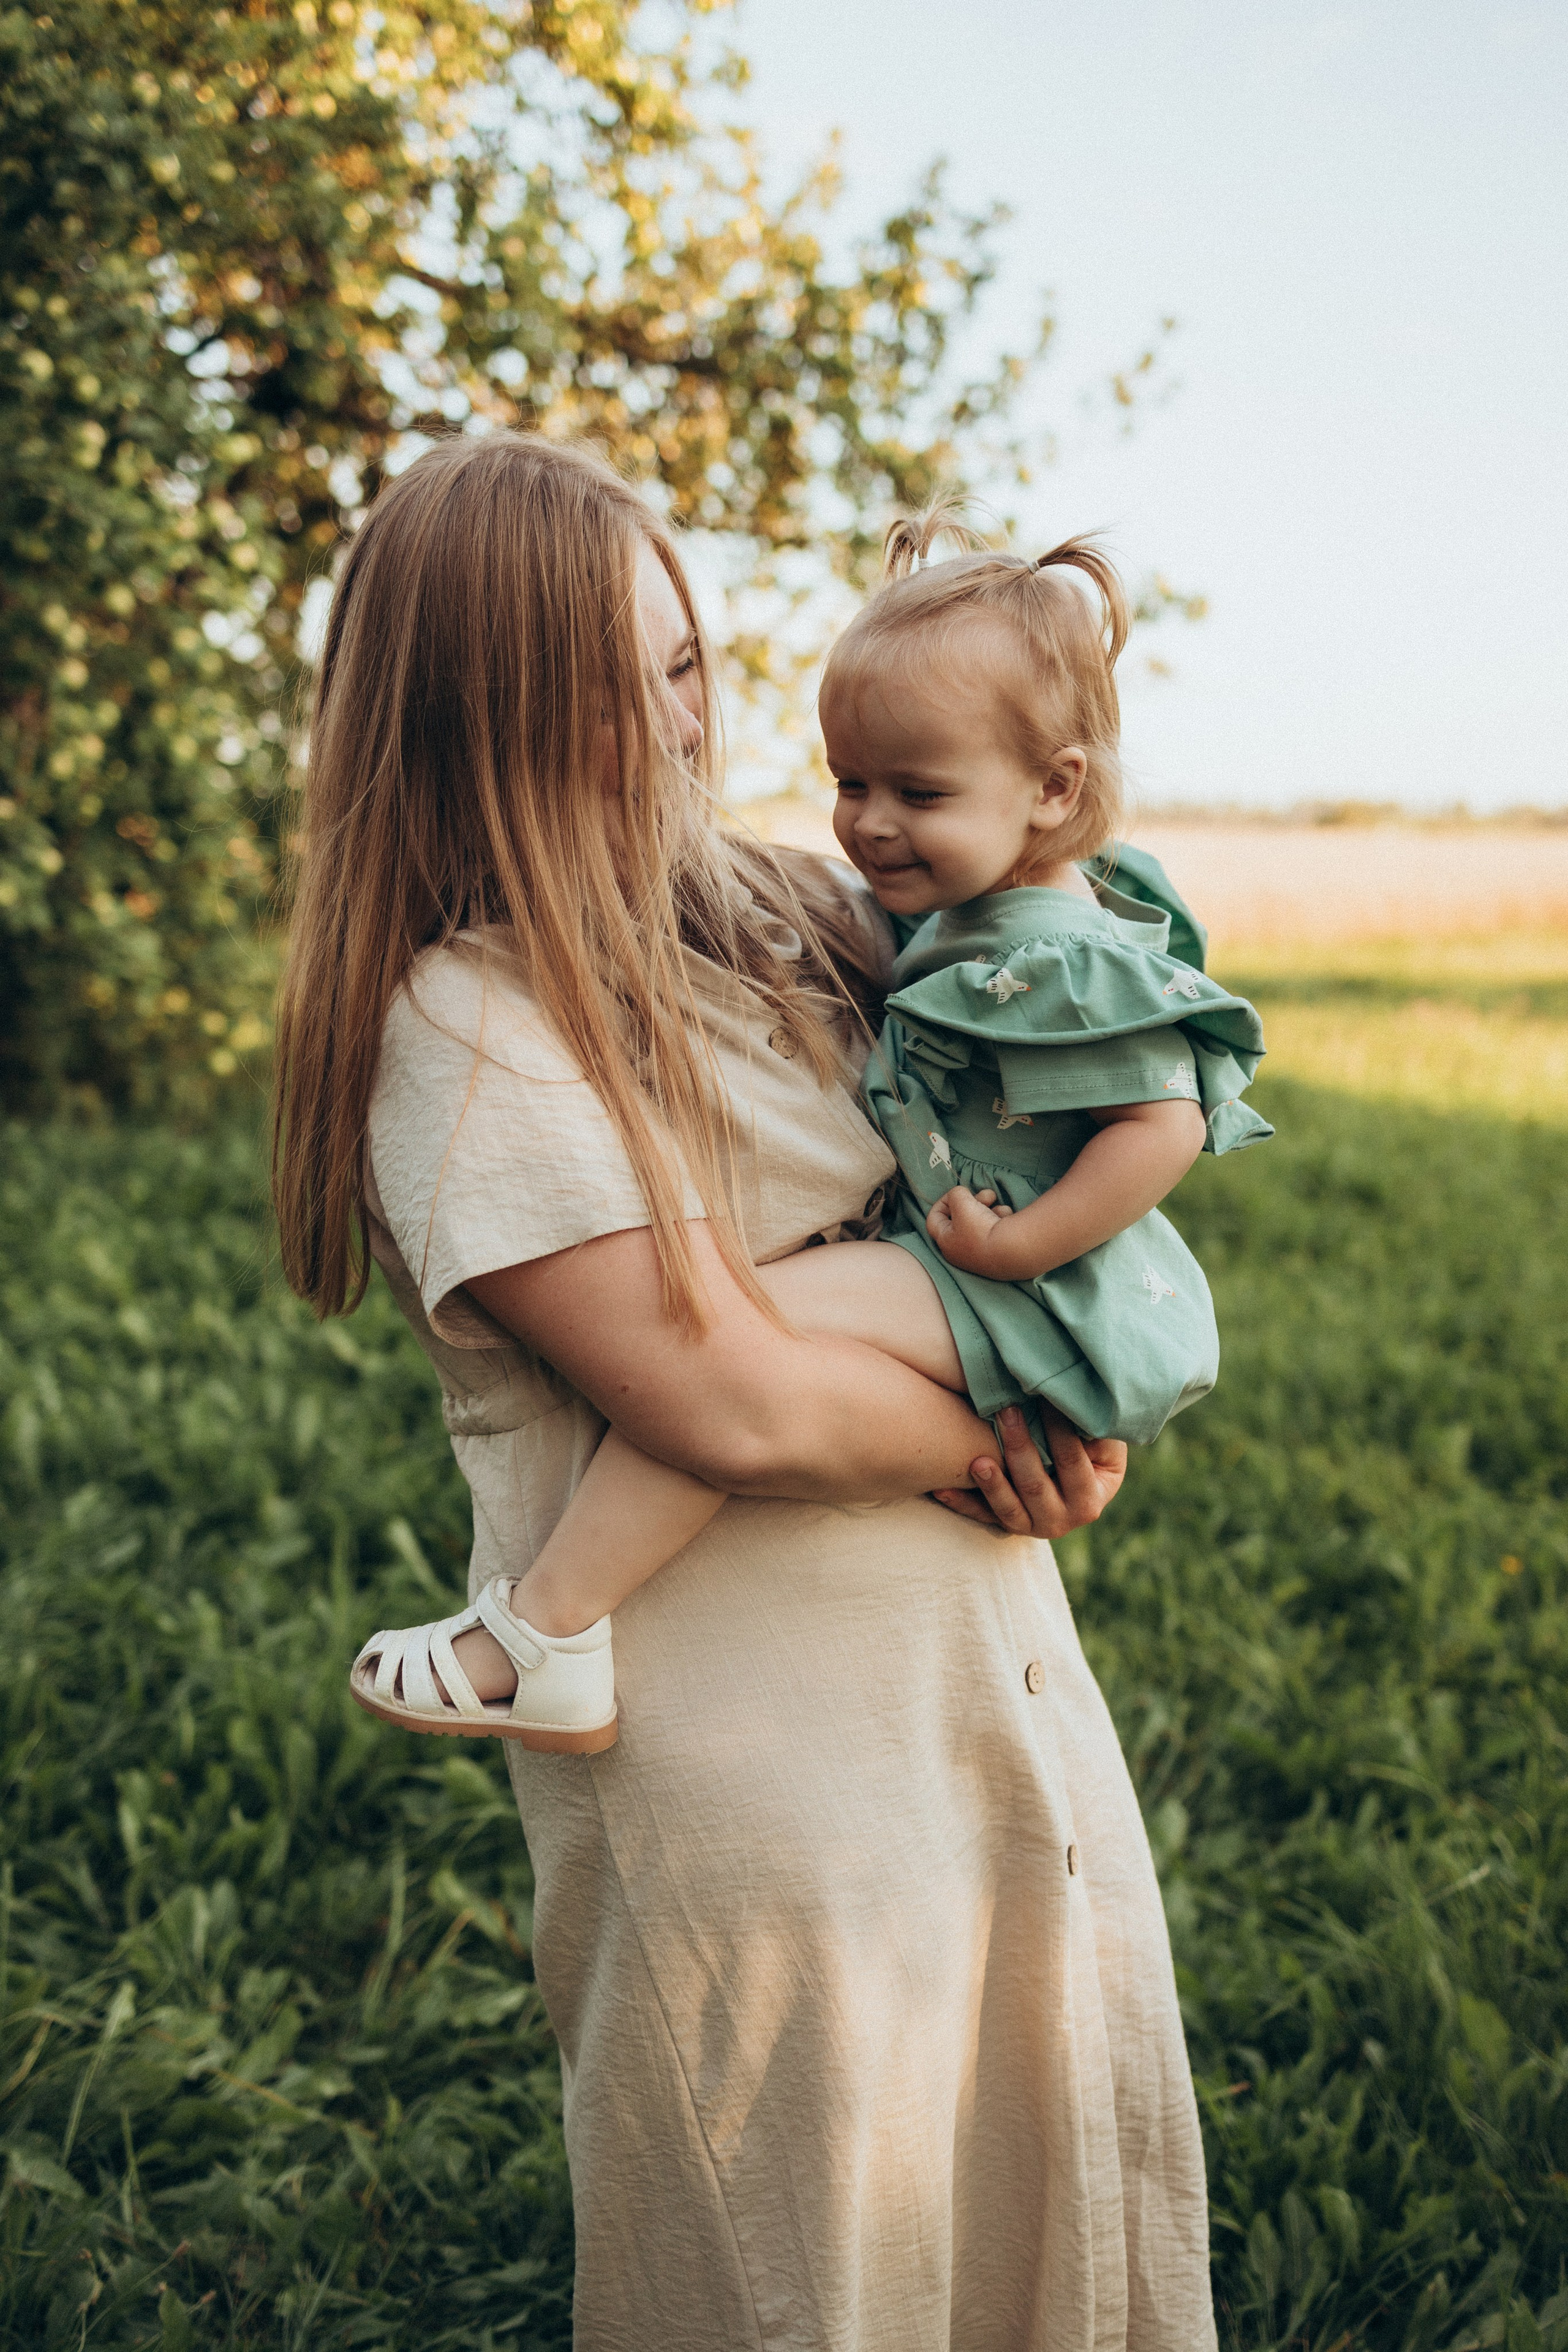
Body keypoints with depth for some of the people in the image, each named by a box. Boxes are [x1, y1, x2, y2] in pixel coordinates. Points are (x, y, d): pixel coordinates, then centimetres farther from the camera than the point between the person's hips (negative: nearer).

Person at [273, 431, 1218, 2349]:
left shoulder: (769, 913, 6)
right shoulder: (467, 1025, -17)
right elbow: (733, 1407, -23)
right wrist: (1002, 1437, -6)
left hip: (1001, 1667, 7)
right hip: (746, 1743, -7)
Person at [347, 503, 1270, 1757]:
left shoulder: (1062, 964, -20)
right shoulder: (965, 919, 10)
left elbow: (1166, 1125, -25)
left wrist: (1019, 1243, -26)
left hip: (1018, 1308, -12)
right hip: (963, 1285, 12)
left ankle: (547, 1643, -26)